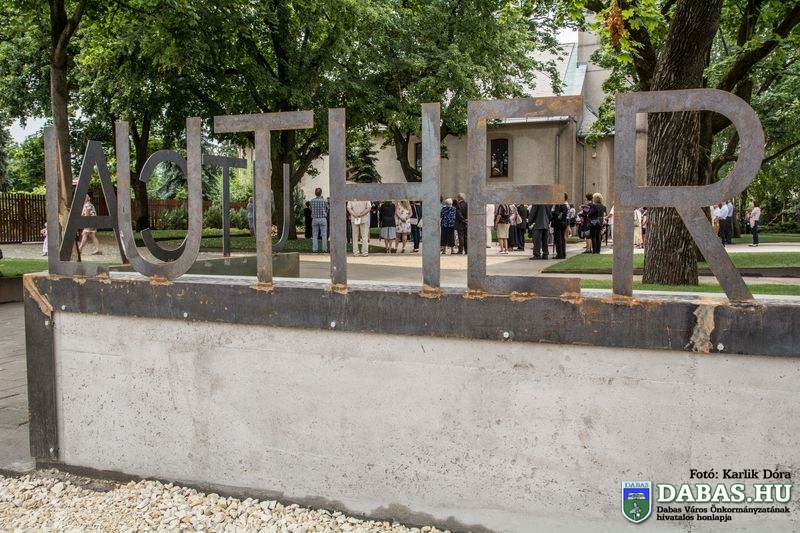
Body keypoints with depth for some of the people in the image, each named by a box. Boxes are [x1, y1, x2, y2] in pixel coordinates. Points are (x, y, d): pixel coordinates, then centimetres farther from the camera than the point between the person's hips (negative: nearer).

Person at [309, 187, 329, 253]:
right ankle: (324, 249, 1)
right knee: (324, 235, 3)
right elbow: (327, 210, 4)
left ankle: (314, 249, 4)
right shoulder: (324, 201, -5)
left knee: (314, 235, 7)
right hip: (323, 219, -2)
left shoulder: (312, 200, 0)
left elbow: (311, 209, 10)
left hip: (314, 219, 2)